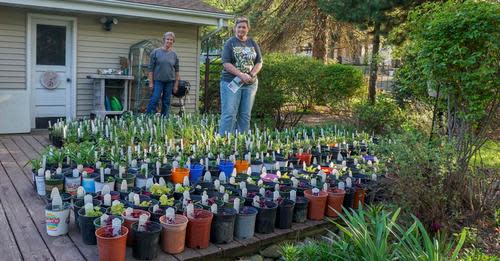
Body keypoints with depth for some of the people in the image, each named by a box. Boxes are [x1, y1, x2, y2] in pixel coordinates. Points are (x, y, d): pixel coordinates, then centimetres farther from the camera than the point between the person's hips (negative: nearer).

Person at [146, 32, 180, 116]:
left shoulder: (174, 55, 6)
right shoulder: (156, 52, -1)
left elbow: (177, 71, 9)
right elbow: (151, 69, -2)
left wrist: (176, 84, 5)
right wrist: (151, 82, -6)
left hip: (169, 81, 3)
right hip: (158, 81, -3)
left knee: (166, 102, 7)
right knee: (154, 100, -7)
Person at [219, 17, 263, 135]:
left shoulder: (253, 44, 12)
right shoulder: (230, 43, 1)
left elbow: (259, 62, 9)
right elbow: (226, 63, -9)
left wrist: (251, 75, -10)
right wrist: (241, 75, -18)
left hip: (250, 84, 4)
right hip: (231, 82, -4)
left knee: (245, 115, 7)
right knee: (229, 114, -8)